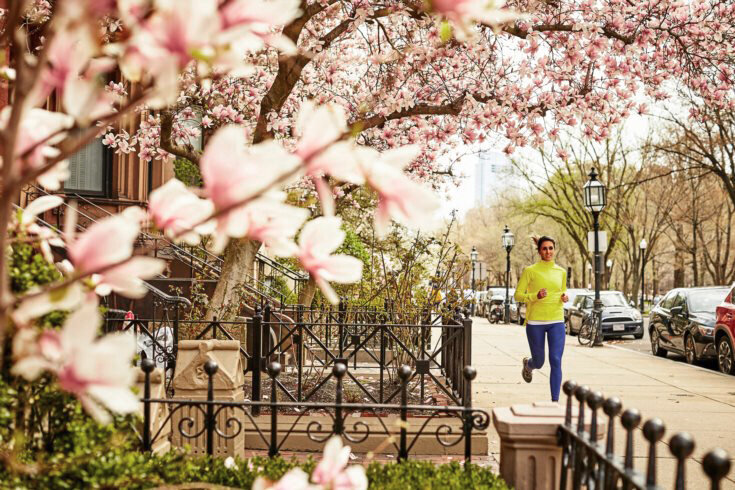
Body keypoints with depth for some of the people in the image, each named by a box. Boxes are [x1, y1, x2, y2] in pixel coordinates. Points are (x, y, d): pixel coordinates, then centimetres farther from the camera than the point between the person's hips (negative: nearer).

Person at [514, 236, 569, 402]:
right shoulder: (530, 271, -4)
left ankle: (555, 400, -5)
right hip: (535, 322, -2)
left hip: (556, 322, 2)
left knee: (556, 361, -10)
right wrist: (535, 296, -20)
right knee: (539, 362, 10)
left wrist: (565, 298, 0)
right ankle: (528, 365, 48)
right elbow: (518, 295, -3)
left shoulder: (561, 272, 8)